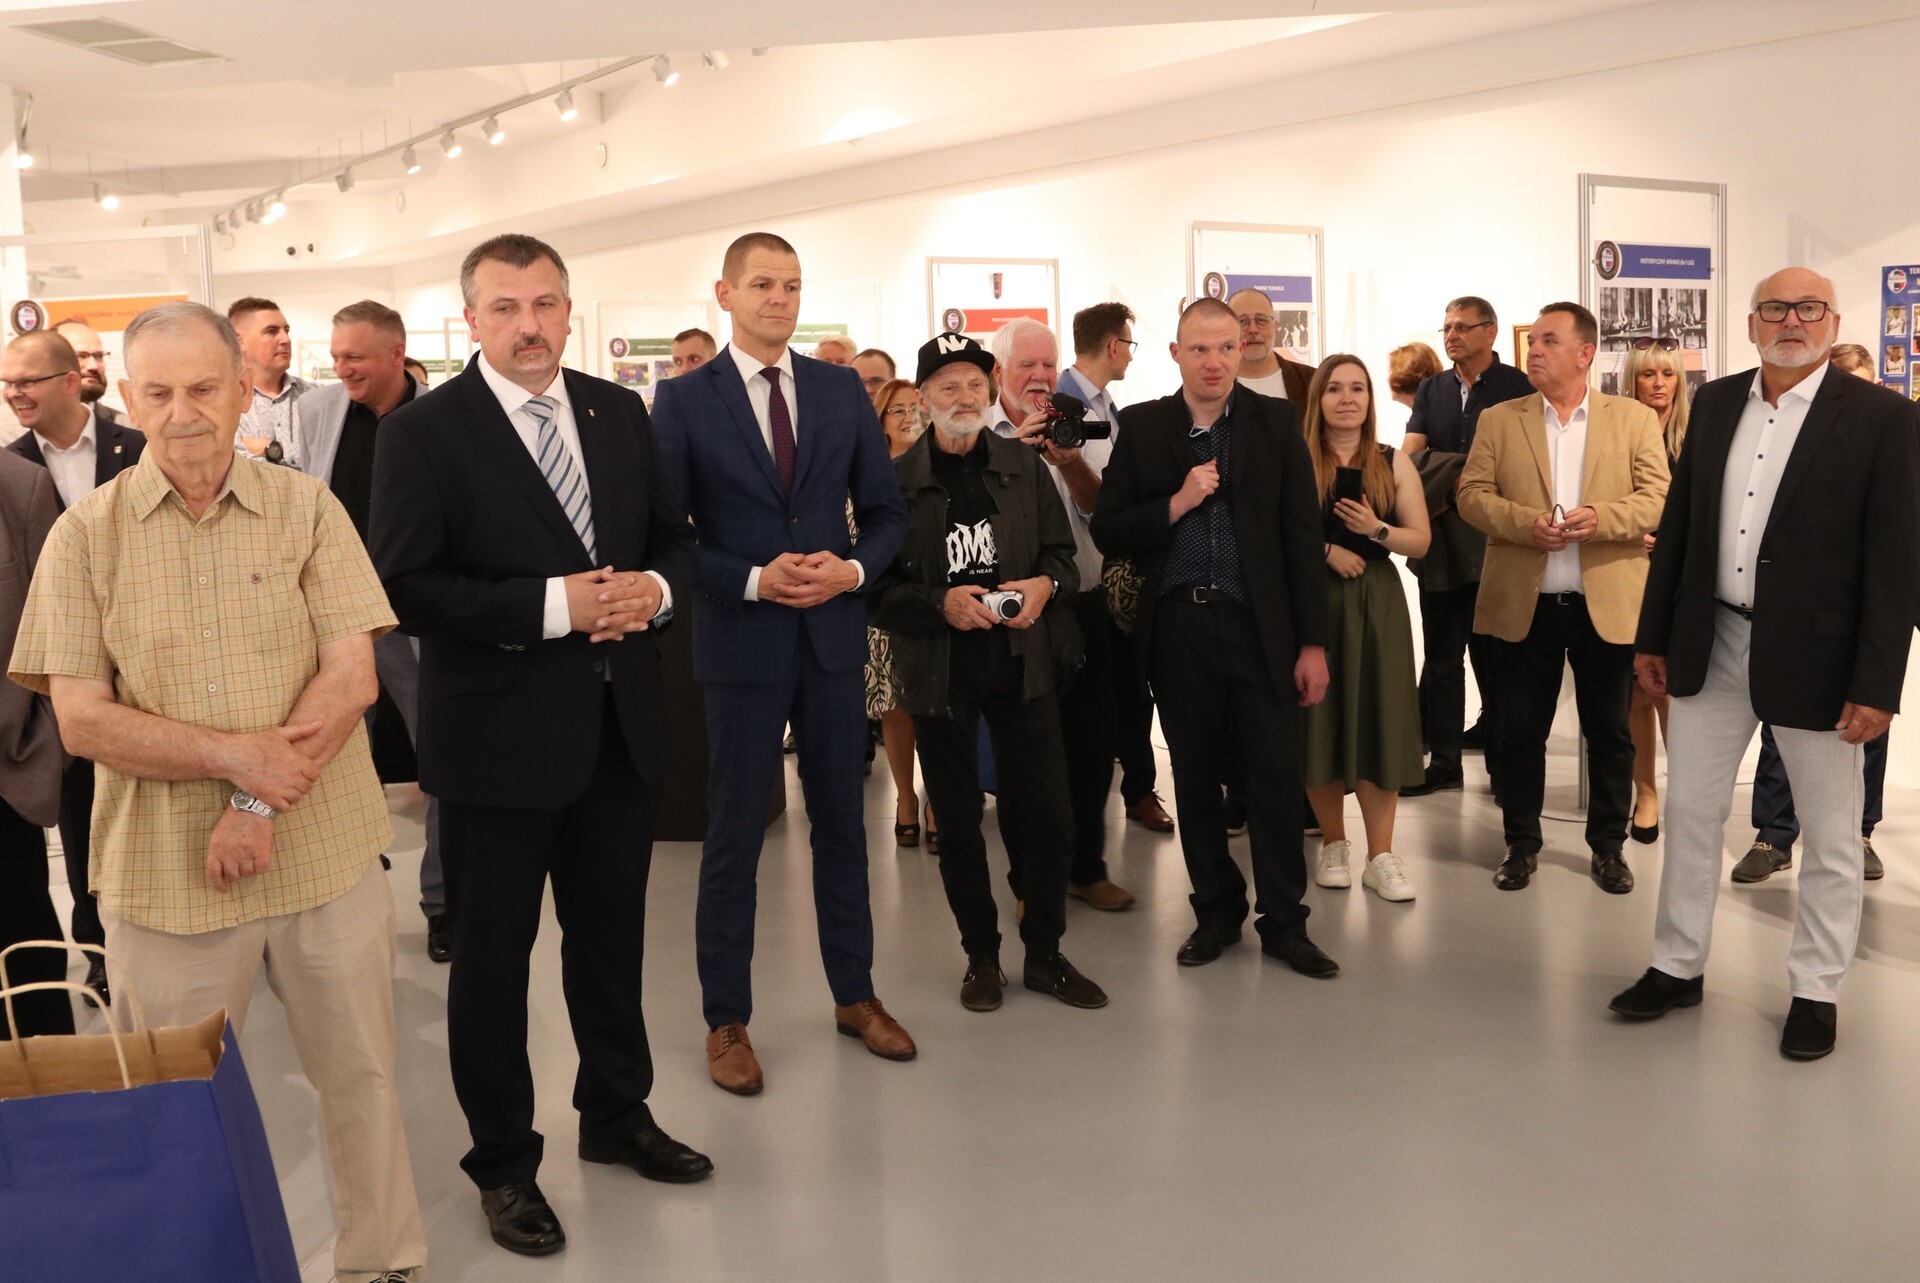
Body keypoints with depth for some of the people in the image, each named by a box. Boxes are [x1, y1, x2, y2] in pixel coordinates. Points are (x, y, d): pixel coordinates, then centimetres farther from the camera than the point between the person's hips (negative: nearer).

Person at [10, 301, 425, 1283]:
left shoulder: (307, 509, 0)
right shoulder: (85, 535, 0)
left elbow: (352, 676, -7)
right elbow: (82, 720, -6)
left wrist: (263, 805, -16)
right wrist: (236, 754, -18)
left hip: (326, 855, 1)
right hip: (165, 873, 0)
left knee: (361, 1076, 13)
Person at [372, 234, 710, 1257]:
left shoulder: (620, 413, 6)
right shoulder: (421, 433, -10)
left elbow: (672, 536, 13)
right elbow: (405, 587, -16)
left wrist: (654, 588, -10)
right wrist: (553, 606, -24)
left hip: (620, 727, 5)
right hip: (497, 738, -5)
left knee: (611, 934, 19)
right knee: (492, 955, 8)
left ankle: (615, 1114, 40)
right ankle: (504, 1163, 27)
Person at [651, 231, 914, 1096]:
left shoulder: (842, 391, 5)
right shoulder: (683, 401, -4)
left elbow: (885, 511, 7)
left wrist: (853, 569, -12)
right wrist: (755, 581, -19)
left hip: (835, 636, 3)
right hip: (741, 643, -3)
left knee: (842, 822, 14)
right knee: (735, 835, 5)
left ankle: (854, 995, 29)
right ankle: (727, 1020, 19)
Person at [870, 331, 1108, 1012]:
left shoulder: (1024, 466, 5)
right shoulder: (897, 479, -3)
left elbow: (1063, 551, 10)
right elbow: (878, 587, -4)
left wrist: (1046, 584, -12)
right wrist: (940, 604, -20)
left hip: (1022, 665, 2)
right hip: (940, 673, -1)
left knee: (1048, 815, 3)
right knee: (959, 821, 9)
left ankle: (1045, 954, 21)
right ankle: (982, 956, 25)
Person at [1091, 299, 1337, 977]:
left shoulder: (1276, 421, 2)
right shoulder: (1141, 427, 4)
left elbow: (1302, 533, 0)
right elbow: (1108, 532, 0)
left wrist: (1313, 642, -4)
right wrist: (1177, 504, -16)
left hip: (1260, 626, -1)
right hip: (1177, 628, 1)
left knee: (1279, 778, 1)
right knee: (1194, 779, 11)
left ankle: (1283, 922, 16)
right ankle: (1216, 913, 26)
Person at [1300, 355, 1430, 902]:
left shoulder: (1393, 463, 6)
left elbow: (1420, 540, 4)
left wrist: (1377, 530, -13)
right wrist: (1324, 550, -16)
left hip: (1377, 604, 1)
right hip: (1311, 602, -1)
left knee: (1377, 723, -1)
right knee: (1319, 722, 3)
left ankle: (1381, 857, 6)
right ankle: (1333, 845, 18)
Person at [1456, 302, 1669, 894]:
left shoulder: (1635, 419, 4)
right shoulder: (1498, 420, 7)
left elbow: (1658, 500, -2)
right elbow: (1472, 496, 0)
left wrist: (1600, 518, -20)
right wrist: (1525, 522, -17)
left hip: (1607, 604, 0)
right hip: (1523, 604, 1)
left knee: (1610, 733, 8)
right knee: (1521, 730, 7)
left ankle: (1609, 846, 23)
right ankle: (1521, 844, 20)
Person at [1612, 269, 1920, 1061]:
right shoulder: (1715, 404, 6)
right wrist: (1654, 636, 8)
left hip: (1815, 655, -4)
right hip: (1712, 646, 4)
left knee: (1829, 834, 9)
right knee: (1689, 811, 12)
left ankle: (1816, 990, 25)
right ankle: (1679, 967, 27)